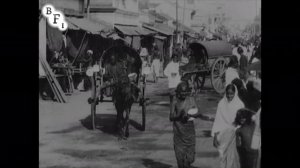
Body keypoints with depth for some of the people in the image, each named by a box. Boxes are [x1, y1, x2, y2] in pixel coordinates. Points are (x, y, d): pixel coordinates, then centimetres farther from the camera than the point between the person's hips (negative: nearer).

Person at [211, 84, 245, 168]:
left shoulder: (240, 104, -4)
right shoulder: (221, 103, 0)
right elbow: (218, 120, 2)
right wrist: (215, 136, 0)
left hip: (234, 135, -2)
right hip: (223, 134, 2)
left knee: (232, 157, -1)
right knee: (224, 157, 7)